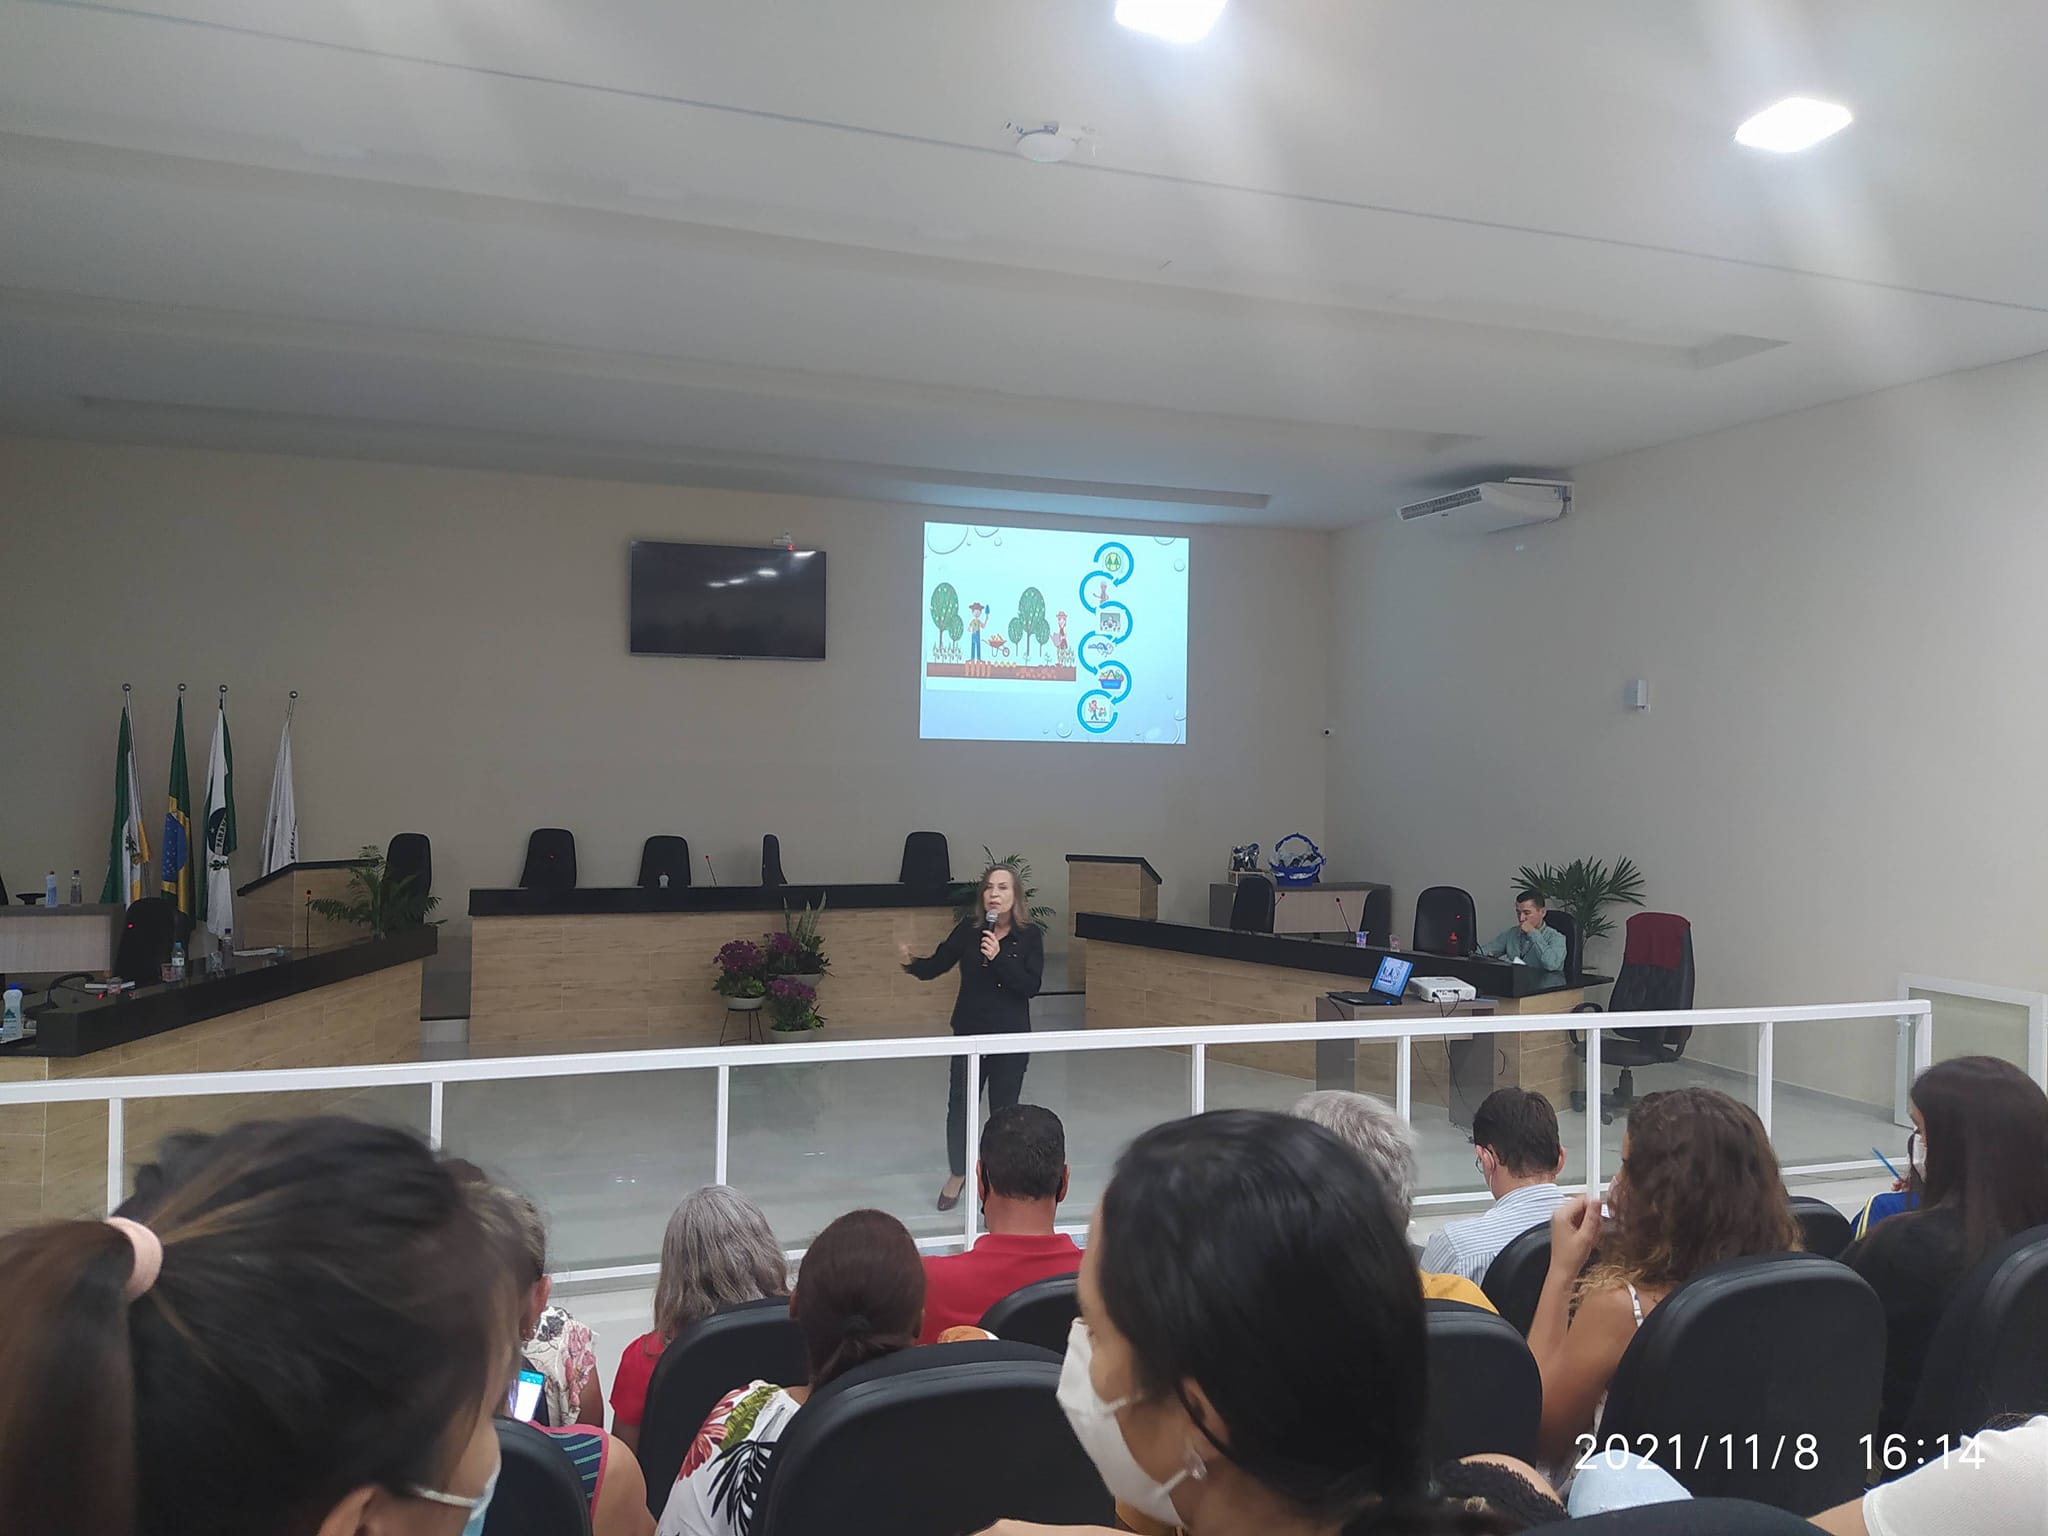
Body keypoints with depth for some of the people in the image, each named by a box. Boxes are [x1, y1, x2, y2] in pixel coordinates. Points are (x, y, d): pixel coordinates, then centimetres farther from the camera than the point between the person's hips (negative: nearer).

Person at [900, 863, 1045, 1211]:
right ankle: (958, 1174, 29)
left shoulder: (1029, 935, -6)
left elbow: (1032, 985, -14)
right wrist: (911, 962, -20)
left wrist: (998, 958, -25)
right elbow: (936, 966, 0)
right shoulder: (969, 930, -4)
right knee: (960, 1105, 6)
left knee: (1004, 1108, 7)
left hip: (1011, 1036, -1)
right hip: (969, 1031, 1)